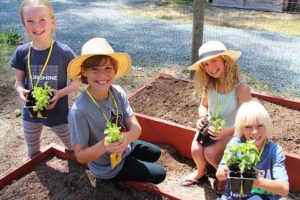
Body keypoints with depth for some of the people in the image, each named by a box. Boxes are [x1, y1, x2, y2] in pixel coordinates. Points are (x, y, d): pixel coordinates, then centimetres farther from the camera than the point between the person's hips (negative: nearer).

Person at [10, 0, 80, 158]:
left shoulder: (64, 52, -18)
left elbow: (77, 80, -9)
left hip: (58, 112, -2)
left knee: (73, 148, 20)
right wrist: (20, 90, -20)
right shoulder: (22, 52, -10)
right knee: (32, 153, 25)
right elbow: (19, 81, 2)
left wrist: (60, 93, -26)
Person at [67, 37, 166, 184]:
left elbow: (136, 127, -19)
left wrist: (127, 137, -42)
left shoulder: (118, 92, -19)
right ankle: (112, 177, 17)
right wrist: (103, 146, -45)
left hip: (124, 149, 6)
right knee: (159, 174, 4)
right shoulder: (79, 111, -35)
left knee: (155, 153, 25)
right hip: (108, 168, -6)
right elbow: (80, 156, -26)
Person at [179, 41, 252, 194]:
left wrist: (226, 132, -29)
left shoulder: (241, 87, -24)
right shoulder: (209, 84, -9)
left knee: (210, 152, -25)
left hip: (232, 130, -4)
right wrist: (203, 118, -14)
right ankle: (200, 171, 16)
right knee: (196, 150, -19)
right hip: (210, 125, 4)